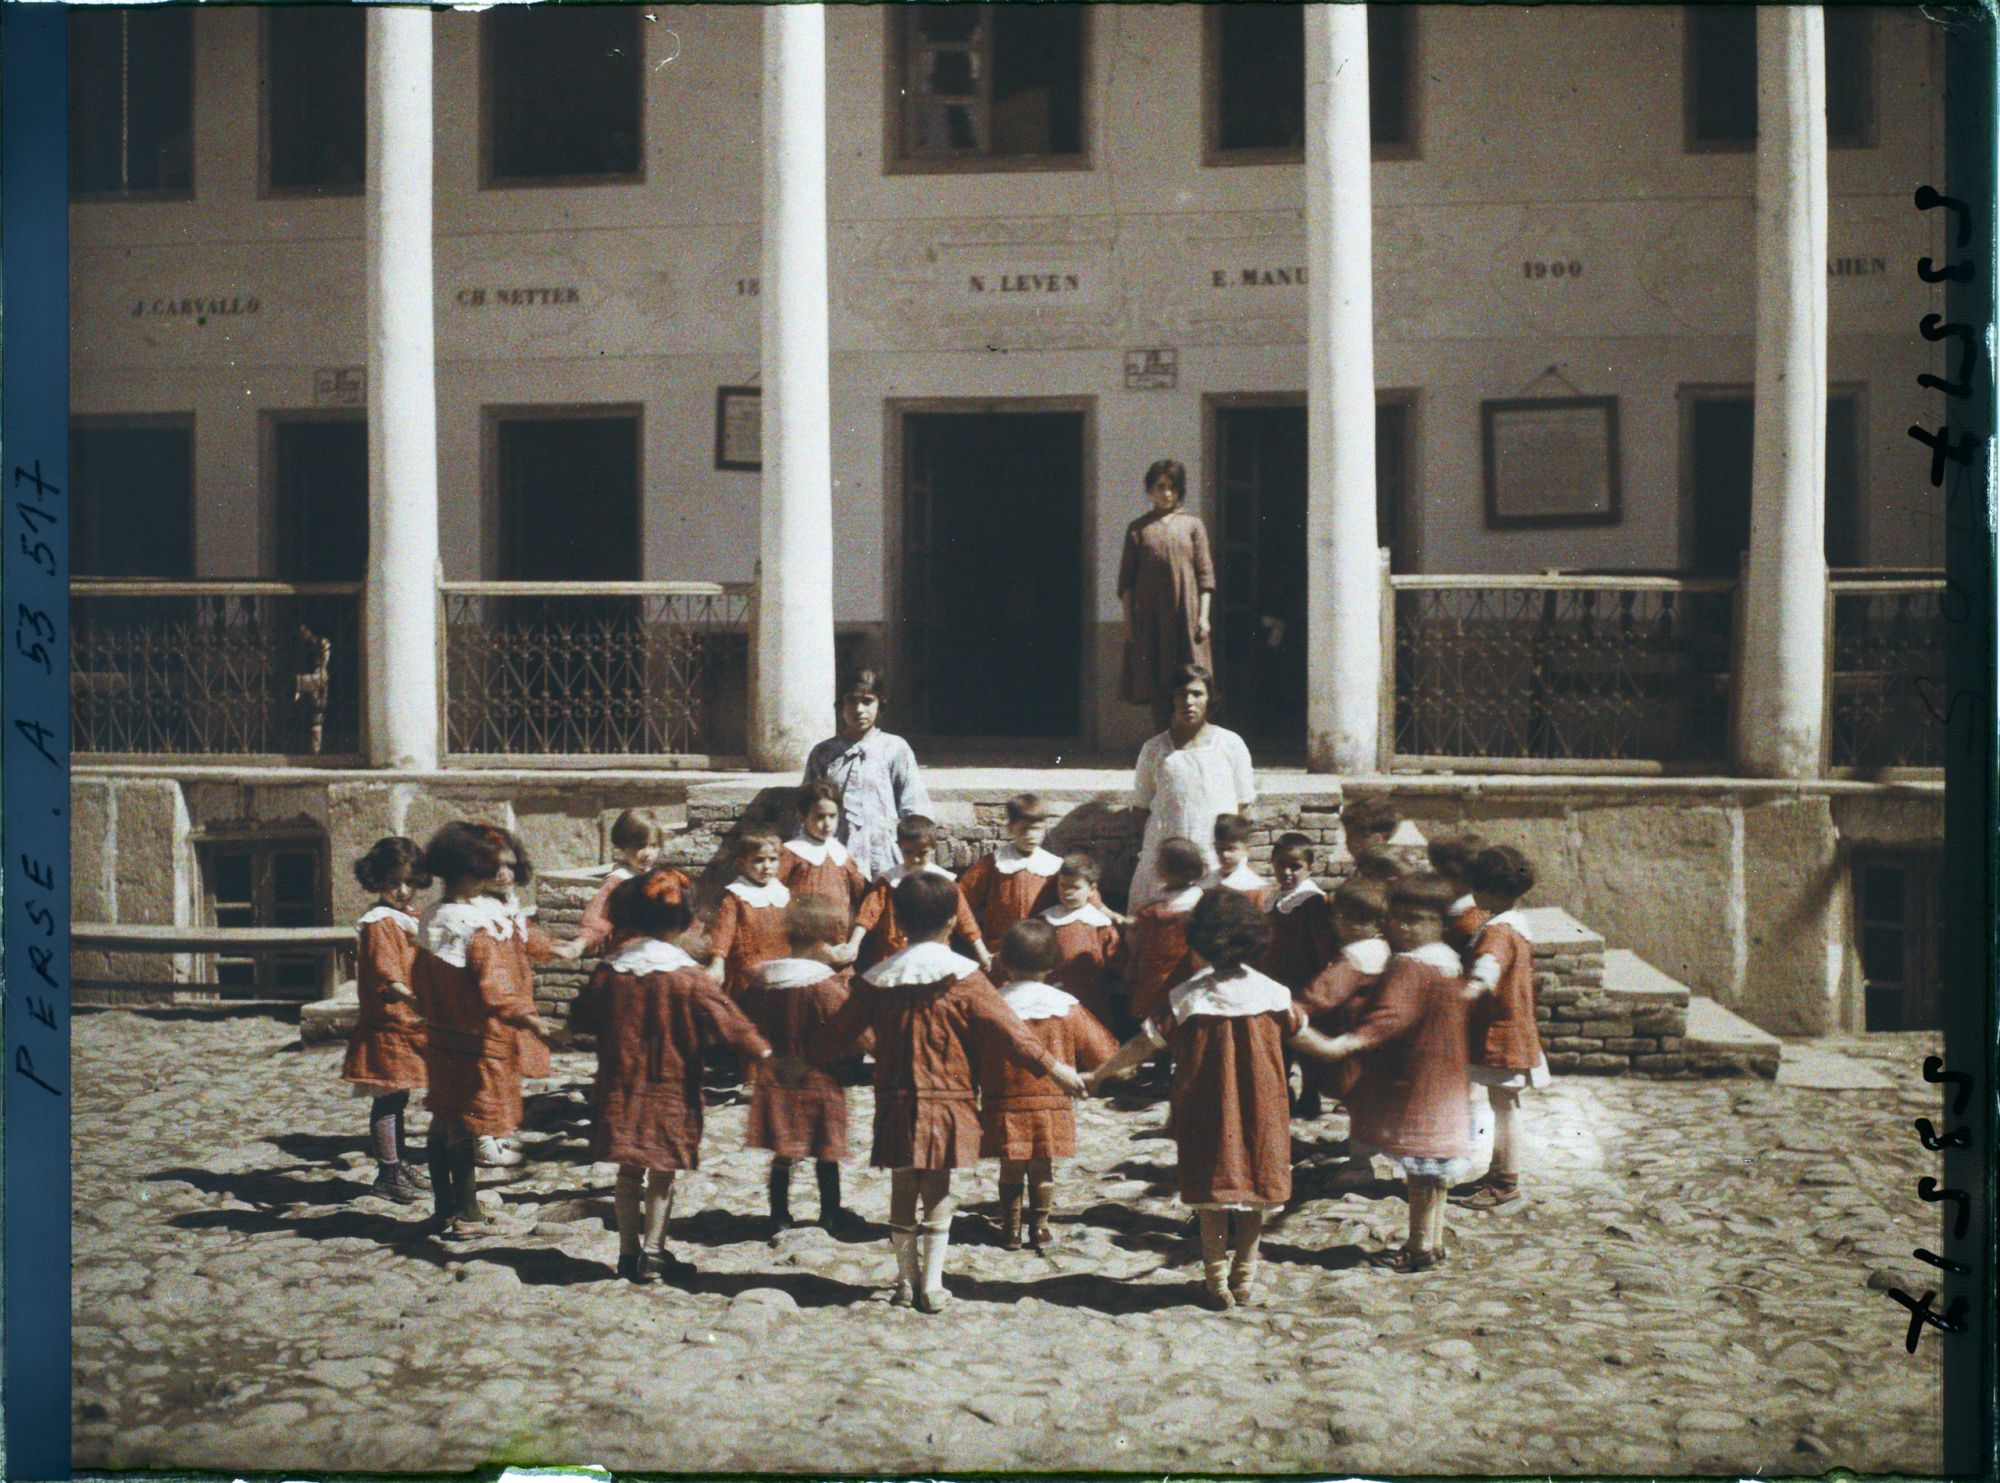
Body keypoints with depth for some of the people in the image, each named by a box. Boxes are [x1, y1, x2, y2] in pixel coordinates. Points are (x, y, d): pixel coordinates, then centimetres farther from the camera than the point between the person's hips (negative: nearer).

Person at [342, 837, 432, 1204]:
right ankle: (388, 1175, 2)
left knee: (398, 1100, 17)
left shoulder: (406, 921, 14)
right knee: (387, 1101, -3)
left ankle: (400, 1166, 25)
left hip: (406, 1026, 9)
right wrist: (419, 1002, -40)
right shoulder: (378, 924, -15)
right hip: (386, 1028, -9)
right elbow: (388, 980, -26)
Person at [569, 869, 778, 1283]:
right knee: (661, 1174, 7)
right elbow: (723, 1020, -11)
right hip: (671, 1093, -3)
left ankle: (629, 1253, 18)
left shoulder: (610, 971, -3)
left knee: (629, 1173, 13)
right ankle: (652, 1253, 9)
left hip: (621, 1090, 3)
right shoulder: (687, 976, -13)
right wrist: (760, 1049, 0)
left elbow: (582, 1018, 10)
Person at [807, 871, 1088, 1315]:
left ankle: (907, 1281, 18)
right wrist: (1051, 1067, -3)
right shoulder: (963, 978, -8)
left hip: (895, 1105, 3)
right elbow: (1007, 1029, -10)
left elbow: (837, 1033, 11)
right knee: (938, 1195, 5)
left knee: (902, 1194, 12)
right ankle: (932, 1285, 4)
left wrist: (807, 1058, 29)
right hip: (946, 1103, -2)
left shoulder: (876, 981, 2)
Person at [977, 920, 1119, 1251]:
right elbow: (1102, 1054, 3)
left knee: (1010, 1171, 12)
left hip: (1004, 1110, -1)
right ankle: (1039, 1228, 20)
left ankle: (1011, 1229, 18)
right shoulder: (1067, 1009, -4)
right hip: (1052, 1108, 1)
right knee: (1043, 1172, 13)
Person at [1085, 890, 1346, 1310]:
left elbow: (1144, 1043, -5)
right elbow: (1304, 1034, 13)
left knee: (1212, 1200, 9)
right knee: (1253, 1201, 12)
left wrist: (1098, 1074, 5)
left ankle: (1217, 1283, 12)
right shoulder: (1271, 994, -3)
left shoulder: (1187, 999, -9)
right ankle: (1244, 1281, 18)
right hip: (1260, 1115, 2)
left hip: (1206, 1115, -2)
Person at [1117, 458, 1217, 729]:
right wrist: (1128, 620, -1)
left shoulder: (1192, 524, 6)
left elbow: (1205, 573, 4)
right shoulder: (1138, 529, 8)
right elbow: (1127, 579, 6)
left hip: (1186, 614, -1)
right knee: (1156, 686, 1)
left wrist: (1204, 616, -4)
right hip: (1150, 617, 1)